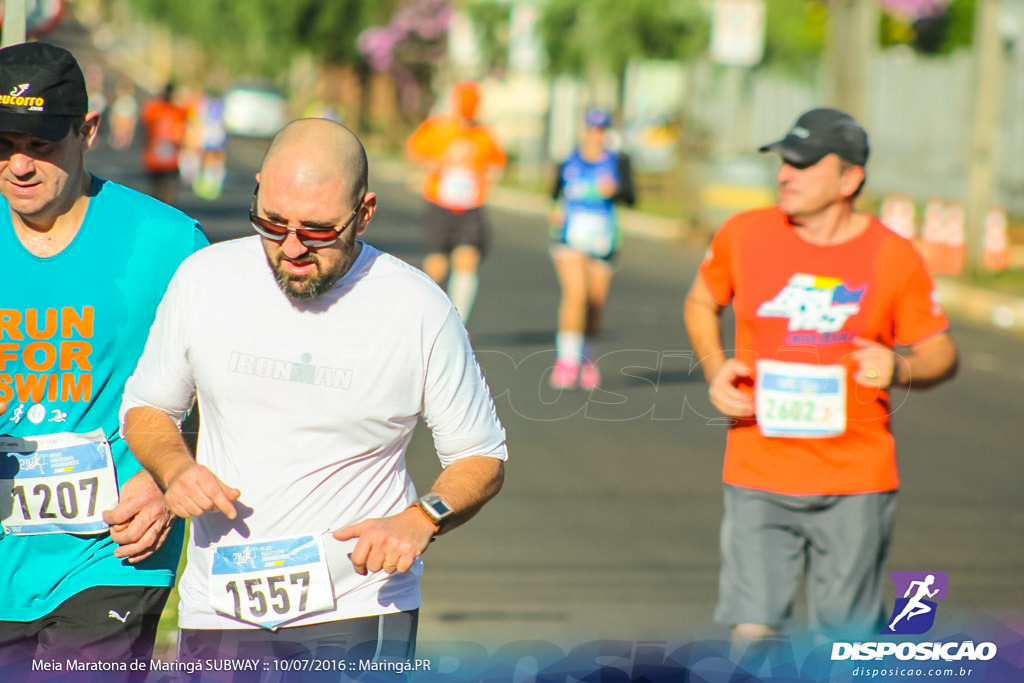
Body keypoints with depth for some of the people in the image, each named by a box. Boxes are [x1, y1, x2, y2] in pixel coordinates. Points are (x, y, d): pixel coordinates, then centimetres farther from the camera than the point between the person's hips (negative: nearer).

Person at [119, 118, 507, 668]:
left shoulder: (418, 309, -7)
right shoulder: (206, 279, 0)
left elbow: (482, 459, 3)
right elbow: (146, 407, 15)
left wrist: (420, 521, -16)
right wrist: (175, 470, -7)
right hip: (218, 613, 3)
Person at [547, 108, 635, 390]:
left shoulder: (618, 162, 1)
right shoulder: (569, 160, 7)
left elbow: (630, 198, -7)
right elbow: (558, 190, 22)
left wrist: (615, 189, -27)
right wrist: (554, 210, 3)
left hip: (602, 239, 1)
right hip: (569, 237, -1)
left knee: (596, 302, 6)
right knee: (575, 293, -20)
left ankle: (587, 357, 31)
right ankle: (566, 360, -15)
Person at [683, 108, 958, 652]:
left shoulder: (894, 257, -4)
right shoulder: (743, 234, 1)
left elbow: (941, 353, 4)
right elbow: (700, 303, 19)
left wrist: (899, 369, -18)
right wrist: (715, 369, 1)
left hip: (857, 483, -1)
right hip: (759, 475, 1)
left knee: (847, 640, 5)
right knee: (751, 631, -6)